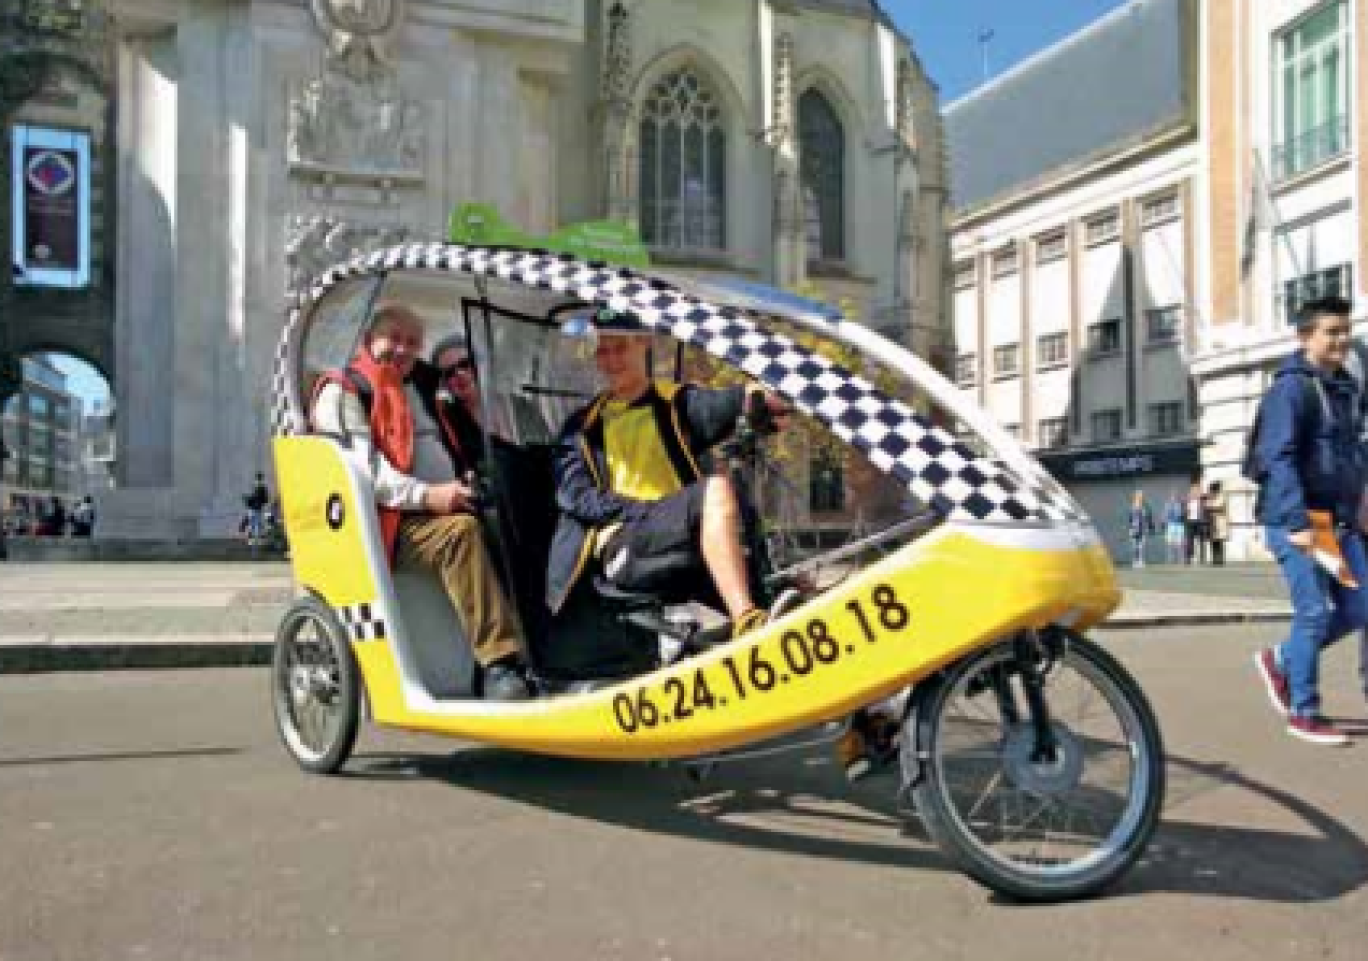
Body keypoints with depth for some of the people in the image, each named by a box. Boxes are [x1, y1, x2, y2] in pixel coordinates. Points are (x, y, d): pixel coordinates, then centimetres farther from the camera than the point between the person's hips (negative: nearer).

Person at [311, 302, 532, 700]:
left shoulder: (421, 389, 29)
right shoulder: (342, 392, 4)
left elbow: (452, 450, 36)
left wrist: (469, 479, 12)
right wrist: (426, 496, -23)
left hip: (448, 510, 8)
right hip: (393, 522, -7)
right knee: (461, 532, -36)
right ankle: (499, 664, -40)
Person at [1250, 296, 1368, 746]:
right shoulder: (1292, 388, -11)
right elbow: (1278, 458, -19)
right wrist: (1297, 522, -25)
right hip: (1297, 519, -8)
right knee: (1315, 612, -6)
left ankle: (1281, 660, 25)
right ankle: (1303, 713, 8)